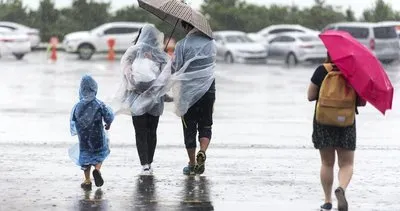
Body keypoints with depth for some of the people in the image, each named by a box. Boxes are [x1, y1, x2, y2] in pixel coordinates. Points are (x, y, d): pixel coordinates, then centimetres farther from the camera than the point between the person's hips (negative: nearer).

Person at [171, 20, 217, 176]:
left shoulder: (182, 45, -9)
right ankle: (202, 152, -14)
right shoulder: (210, 42, 3)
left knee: (189, 128, 8)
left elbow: (175, 68, -6)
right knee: (206, 126, 12)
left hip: (188, 91, -2)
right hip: (208, 90, 2)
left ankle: (192, 164, 11)